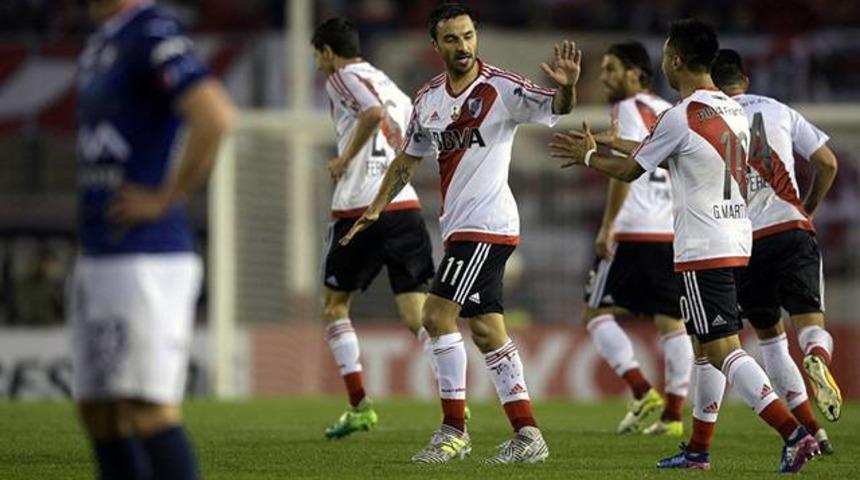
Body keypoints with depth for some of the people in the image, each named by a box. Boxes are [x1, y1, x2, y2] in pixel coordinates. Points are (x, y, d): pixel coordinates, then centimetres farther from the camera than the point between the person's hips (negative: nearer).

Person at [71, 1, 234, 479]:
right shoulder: (99, 46, 17)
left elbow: (216, 117, -28)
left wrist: (166, 198, -19)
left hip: (148, 258, -10)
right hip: (96, 257, 10)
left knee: (146, 409, -11)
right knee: (98, 412, 10)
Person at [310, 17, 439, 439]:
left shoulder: (341, 78, 0)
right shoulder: (386, 82, 22)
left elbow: (372, 112, -20)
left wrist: (345, 158, -10)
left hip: (361, 207, -6)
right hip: (406, 205, 6)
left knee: (334, 304, 14)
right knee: (416, 311, 0)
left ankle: (359, 406, 8)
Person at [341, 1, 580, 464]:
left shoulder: (501, 88, -9)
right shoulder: (428, 98, 10)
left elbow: (554, 108, -20)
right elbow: (408, 158, 22)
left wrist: (567, 86, -41)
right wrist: (376, 209, 19)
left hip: (487, 225, -7)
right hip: (460, 226, 7)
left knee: (438, 314, -13)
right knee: (487, 330, 7)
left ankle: (454, 430, -5)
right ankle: (528, 436, 9)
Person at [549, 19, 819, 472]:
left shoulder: (681, 117, -14)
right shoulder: (734, 110, 12)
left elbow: (629, 170, 0)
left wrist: (589, 156, 19)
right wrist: (612, 143, 35)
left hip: (702, 250, -9)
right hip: (737, 242, 9)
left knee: (723, 349, -11)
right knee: (706, 347, 17)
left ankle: (793, 432, -23)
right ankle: (698, 449, 22)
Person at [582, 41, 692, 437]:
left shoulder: (629, 109, -4)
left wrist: (607, 226, -15)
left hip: (633, 231, -7)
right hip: (674, 234, 7)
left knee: (597, 313, -1)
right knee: (671, 321, 6)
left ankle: (642, 393, -14)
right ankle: (673, 414, 1)